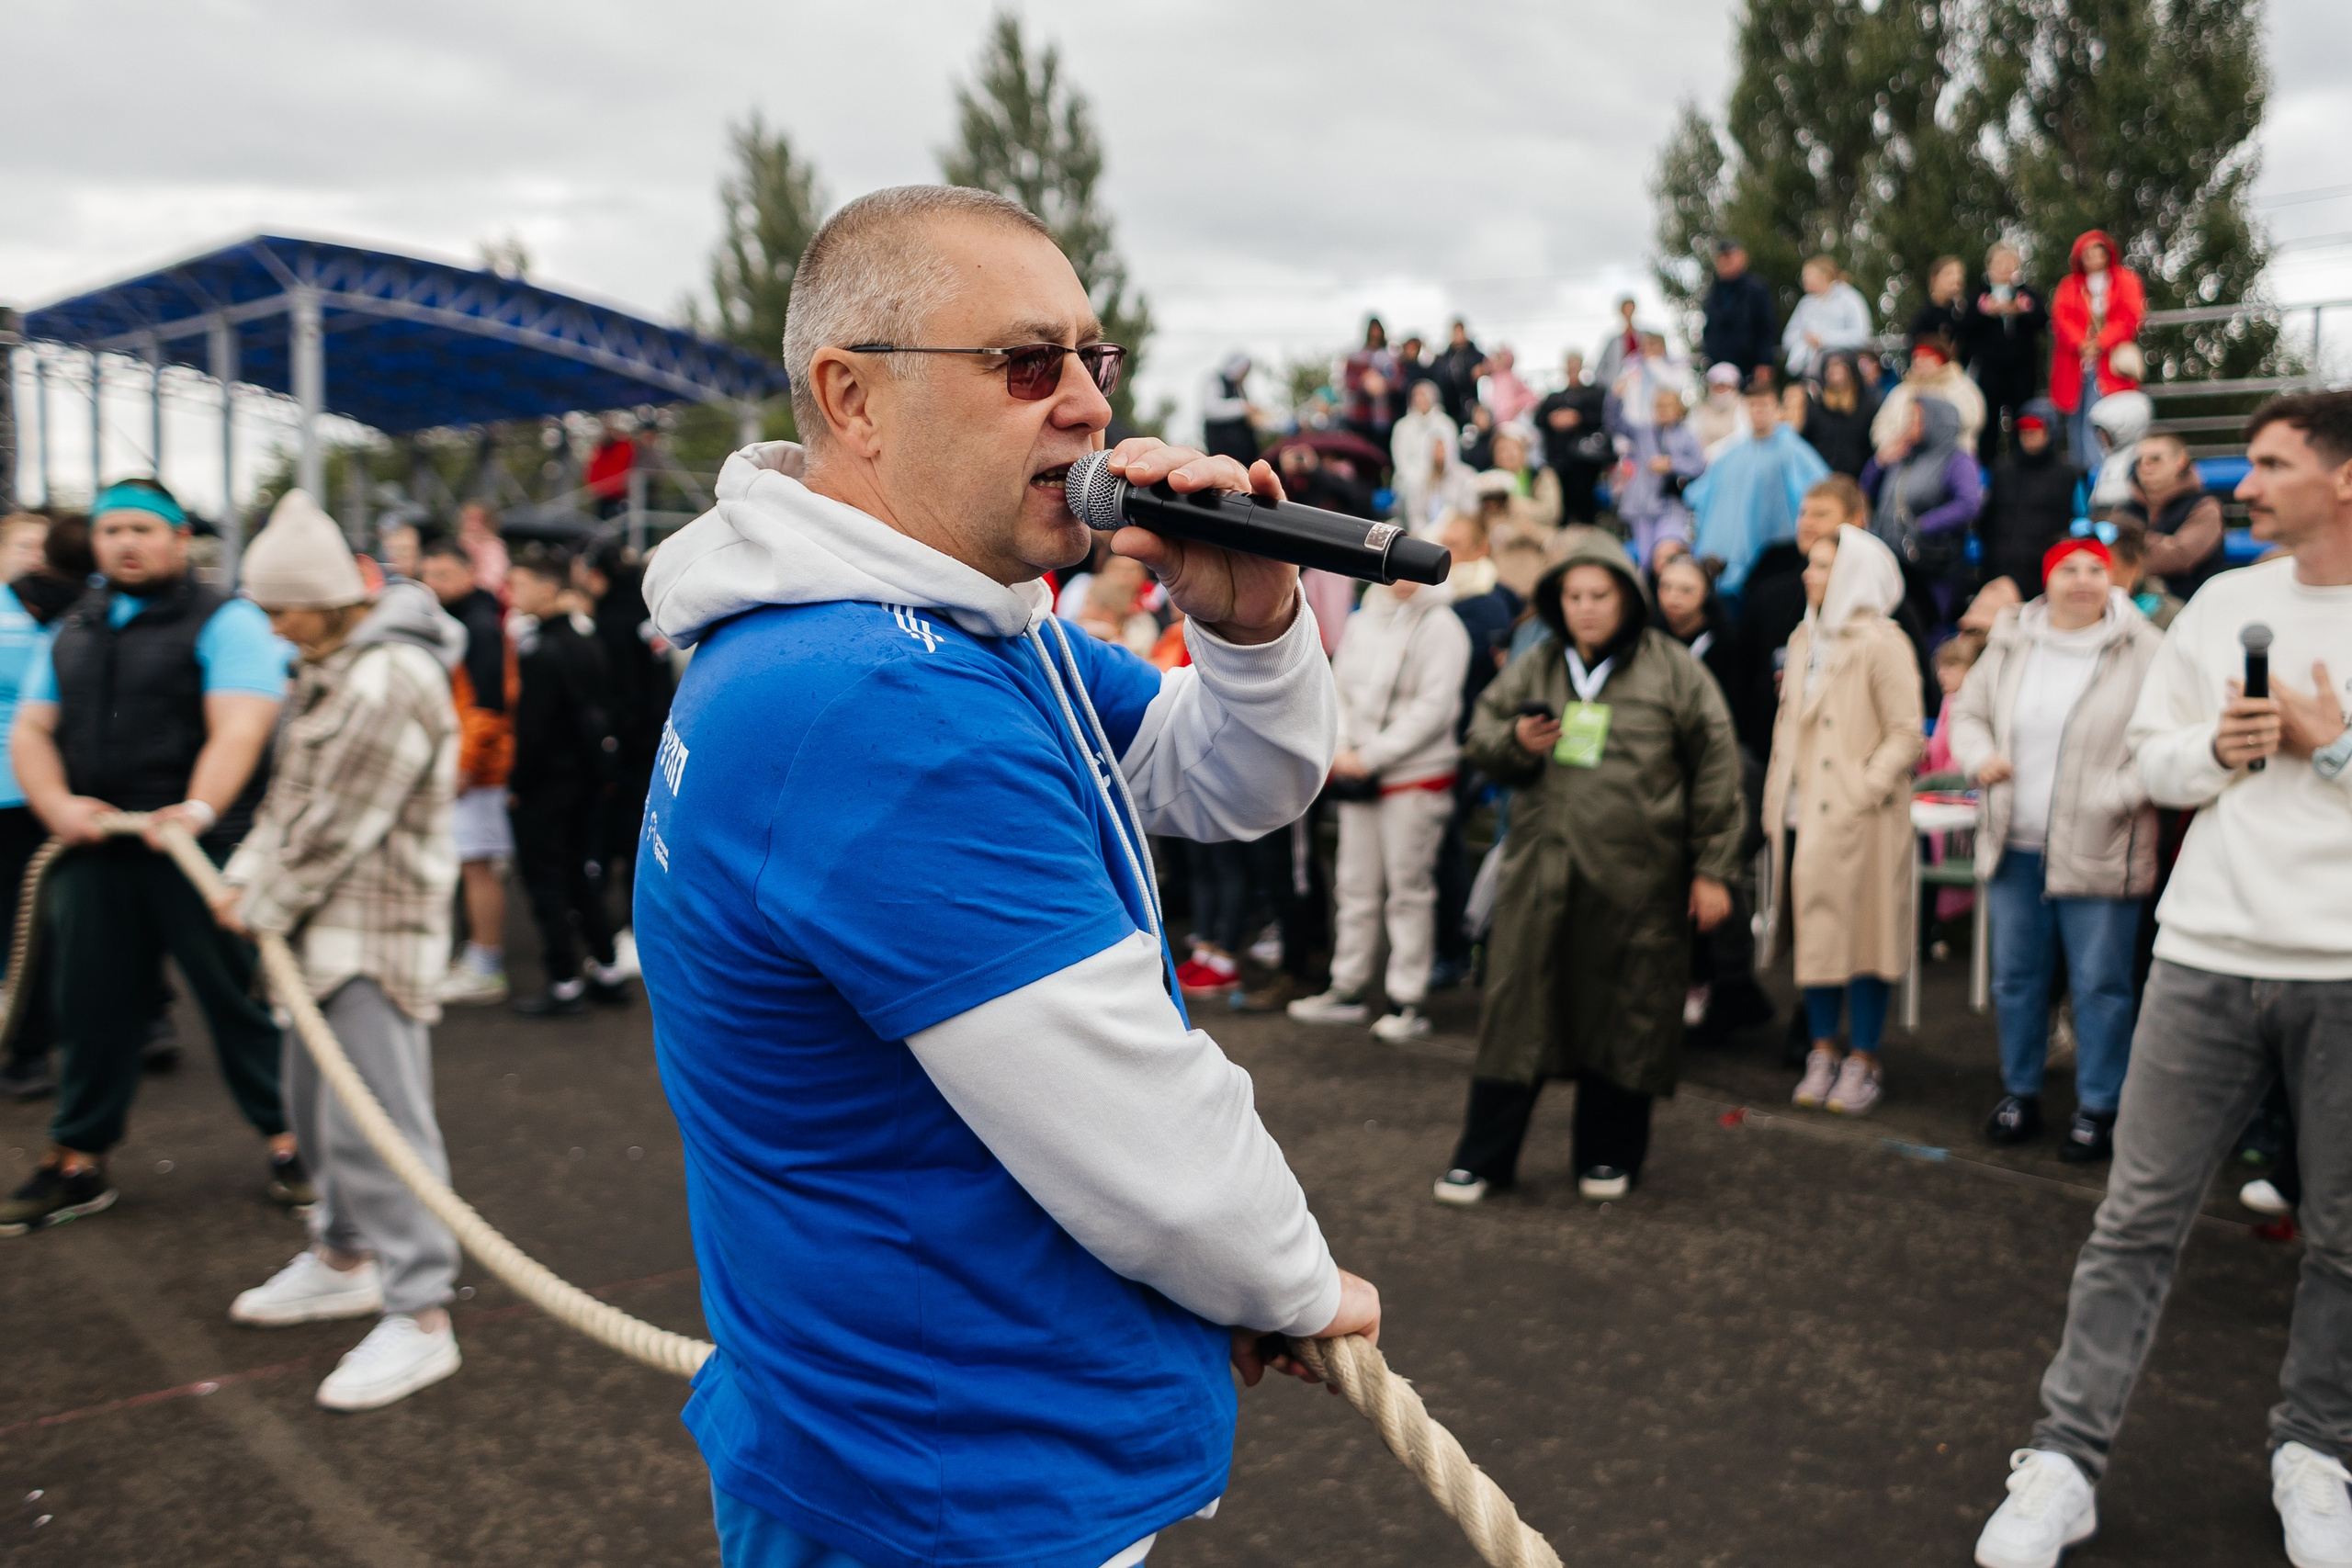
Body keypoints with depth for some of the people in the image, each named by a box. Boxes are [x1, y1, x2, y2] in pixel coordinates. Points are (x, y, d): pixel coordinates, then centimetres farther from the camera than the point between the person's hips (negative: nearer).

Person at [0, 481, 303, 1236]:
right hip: (96, 853, 6)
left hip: (202, 851, -5)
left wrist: (198, 809, -31)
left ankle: (288, 1144, 13)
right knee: (91, 1006, 11)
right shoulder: (71, 633, 17)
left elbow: (239, 729, -16)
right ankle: (78, 1161, 24)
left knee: (240, 996, 0)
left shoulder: (225, 622, -4)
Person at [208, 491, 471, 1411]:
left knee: (374, 1118, -11)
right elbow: (291, 793, 18)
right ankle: (344, 1258, 38)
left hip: (378, 930, -11)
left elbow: (337, 827, -19)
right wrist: (244, 878, 5)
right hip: (328, 924, 11)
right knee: (317, 1101, 21)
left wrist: (265, 910, -9)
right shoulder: (329, 669, 14)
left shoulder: (390, 681, -20)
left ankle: (420, 1317, -5)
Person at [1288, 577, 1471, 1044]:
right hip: (1356, 777, 6)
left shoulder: (1441, 626, -7)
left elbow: (1433, 708, -13)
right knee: (1355, 886, 11)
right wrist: (1339, 750, -3)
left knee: (1408, 890, -1)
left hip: (1417, 776, -6)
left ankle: (1409, 1001, 6)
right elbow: (1339, 689, 14)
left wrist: (1369, 756, -14)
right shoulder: (1360, 623, 11)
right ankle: (1348, 989, 21)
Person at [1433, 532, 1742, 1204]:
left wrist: (1713, 870, -2)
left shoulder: (1673, 670, 0)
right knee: (1516, 1009, 3)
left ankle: (1610, 1155, 25)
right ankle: (1482, 1157, 12)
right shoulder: (1534, 668, 9)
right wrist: (1514, 742, -7)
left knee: (1627, 1015, 8)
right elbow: (1481, 737, 17)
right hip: (1541, 872, 2)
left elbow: (1715, 771, 1)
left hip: (1636, 878, -2)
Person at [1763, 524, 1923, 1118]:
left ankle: (1863, 1062, 11)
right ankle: (1822, 1054, 20)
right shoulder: (1804, 639, 13)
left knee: (1863, 936, 1)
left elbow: (1906, 734, -10)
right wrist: (1776, 799, 13)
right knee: (1813, 933, 9)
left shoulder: (1881, 644, -9)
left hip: (1857, 821, -6)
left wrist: (1864, 791, -18)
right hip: (1803, 815, 7)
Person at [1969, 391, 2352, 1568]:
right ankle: (2066, 1460, 8)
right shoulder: (2224, 603, 9)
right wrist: (2217, 749, -7)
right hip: (2209, 953, 2)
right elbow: (2149, 756, 11)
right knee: (2138, 1218, 3)